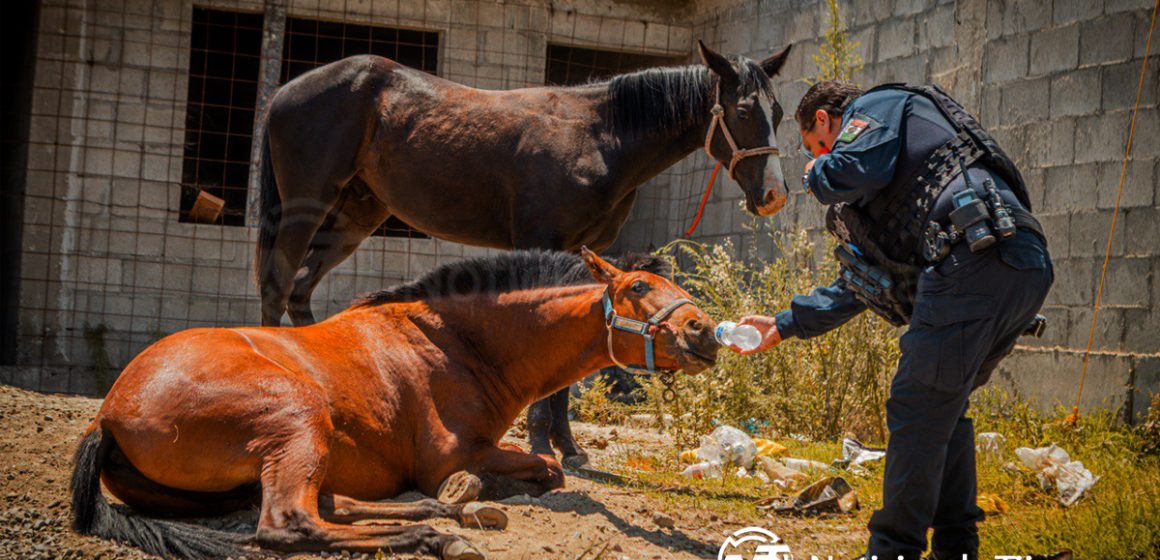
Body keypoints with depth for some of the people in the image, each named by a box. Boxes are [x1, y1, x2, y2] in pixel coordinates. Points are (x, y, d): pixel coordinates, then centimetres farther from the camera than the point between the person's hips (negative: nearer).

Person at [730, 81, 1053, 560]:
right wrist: (784, 325, 45)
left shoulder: (876, 106, 11)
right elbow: (858, 285, 40)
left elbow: (854, 170, -12)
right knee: (944, 407, 21)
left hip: (976, 257, -10)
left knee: (917, 411, -5)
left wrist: (817, 174, 12)